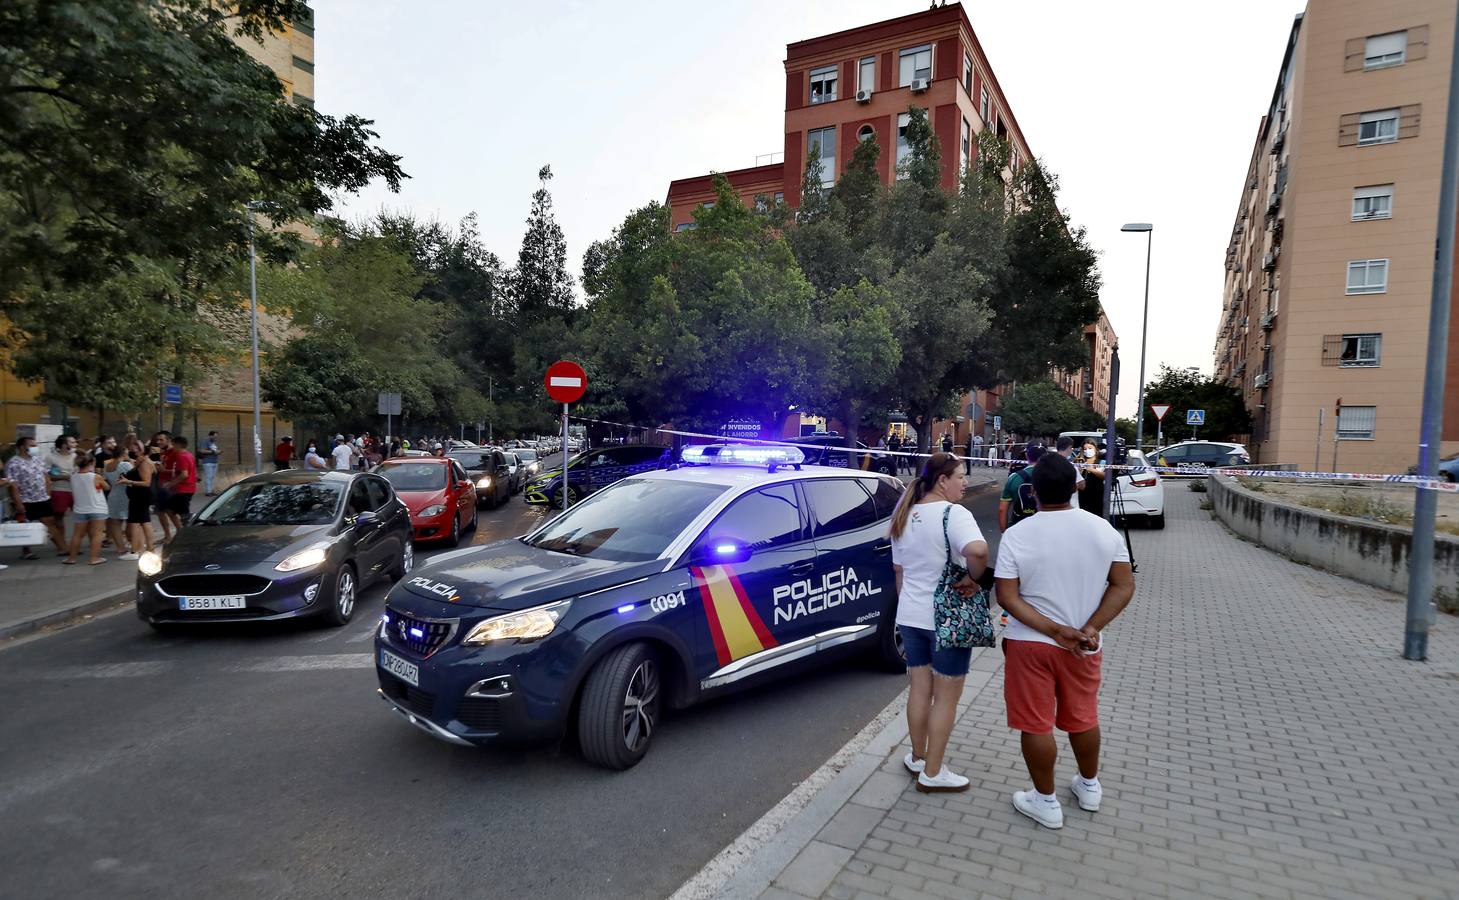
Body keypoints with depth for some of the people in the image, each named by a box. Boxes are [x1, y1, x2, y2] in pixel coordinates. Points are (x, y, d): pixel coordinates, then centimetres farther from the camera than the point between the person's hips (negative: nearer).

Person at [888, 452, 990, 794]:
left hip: (911, 617, 7)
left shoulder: (904, 516, 6)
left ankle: (917, 757, 33)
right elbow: (978, 550, -39)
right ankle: (932, 773, 17)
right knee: (946, 697, 7)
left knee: (919, 690, 19)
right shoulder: (953, 513, -18)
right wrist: (972, 578, -21)